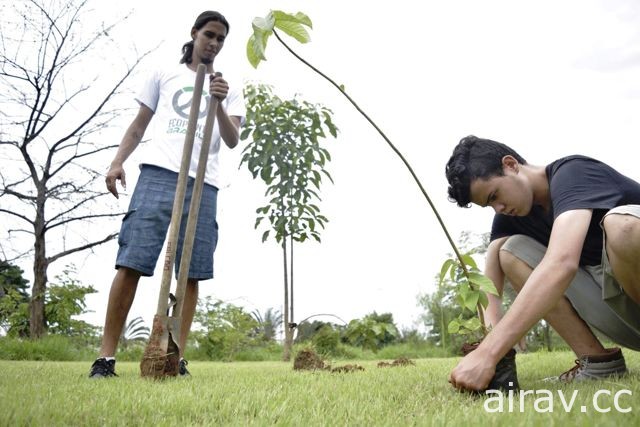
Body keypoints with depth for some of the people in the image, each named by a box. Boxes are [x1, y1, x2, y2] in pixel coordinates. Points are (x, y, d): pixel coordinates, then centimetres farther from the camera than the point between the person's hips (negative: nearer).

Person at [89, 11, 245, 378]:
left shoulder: (229, 89, 19)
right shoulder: (165, 75, 20)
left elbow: (232, 141, 5)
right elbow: (140, 124, 19)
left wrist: (220, 104, -13)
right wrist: (118, 161, 4)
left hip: (203, 184, 1)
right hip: (158, 173, 0)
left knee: (191, 273, -4)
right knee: (131, 263, -9)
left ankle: (179, 358, 2)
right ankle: (106, 357, -4)